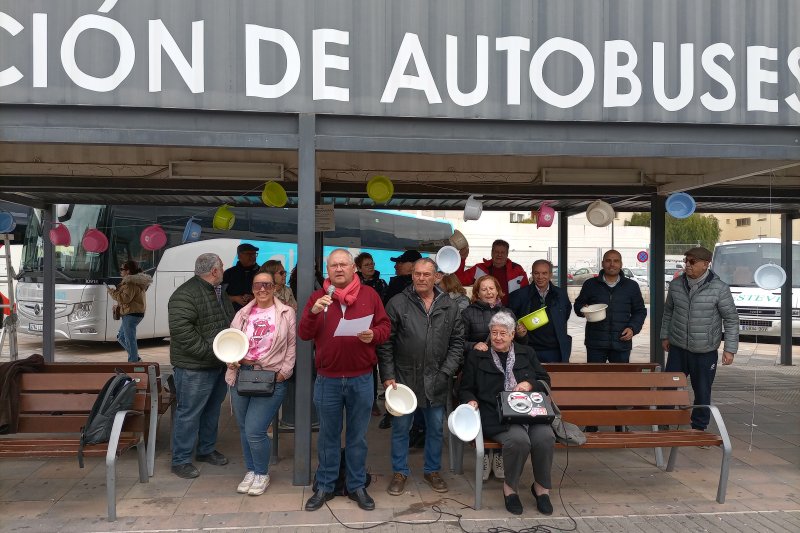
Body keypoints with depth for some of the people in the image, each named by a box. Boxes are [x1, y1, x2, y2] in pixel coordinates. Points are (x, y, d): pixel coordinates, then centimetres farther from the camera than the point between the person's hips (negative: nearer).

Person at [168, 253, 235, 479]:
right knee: (189, 413, -1)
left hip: (219, 365, 9)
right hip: (194, 368, -9)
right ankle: (180, 460, 11)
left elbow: (230, 322, 25)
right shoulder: (185, 295, -17)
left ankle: (206, 450, 34)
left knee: (212, 410, 19)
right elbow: (181, 331, -26)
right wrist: (210, 351, -23)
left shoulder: (219, 293, 14)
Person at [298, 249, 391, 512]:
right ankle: (324, 487, 26)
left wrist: (373, 335, -17)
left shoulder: (369, 294, 3)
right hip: (327, 379, 0)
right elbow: (304, 334, -2)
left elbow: (384, 327, 4)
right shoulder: (318, 297, 3)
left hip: (361, 379, 0)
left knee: (357, 436, 11)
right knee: (328, 436, 13)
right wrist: (313, 312, -20)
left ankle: (357, 486, 25)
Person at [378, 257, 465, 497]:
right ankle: (400, 472, 27)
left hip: (436, 381, 2)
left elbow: (457, 342, 4)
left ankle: (432, 470, 33)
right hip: (404, 378, -2)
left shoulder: (449, 307, 3)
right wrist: (388, 376, -9)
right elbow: (386, 343, -5)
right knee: (401, 428, 9)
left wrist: (446, 372, -6)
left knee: (436, 428, 14)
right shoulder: (397, 304, -5)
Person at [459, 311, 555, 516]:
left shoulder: (526, 353, 19)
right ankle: (510, 486, -5)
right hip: (497, 416, -3)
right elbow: (466, 389, 13)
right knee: (518, 439, -34)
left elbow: (545, 380, 18)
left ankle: (542, 487, -2)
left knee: (545, 437, -29)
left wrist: (530, 384, -3)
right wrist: (471, 401, -9)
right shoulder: (476, 356, 12)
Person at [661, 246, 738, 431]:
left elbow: (731, 319, -7)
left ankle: (699, 428, 27)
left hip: (705, 352, -3)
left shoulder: (719, 288, -12)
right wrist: (665, 336, 15)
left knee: (702, 393, 10)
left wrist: (730, 349, -9)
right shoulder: (676, 284, -1)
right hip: (677, 348, 3)